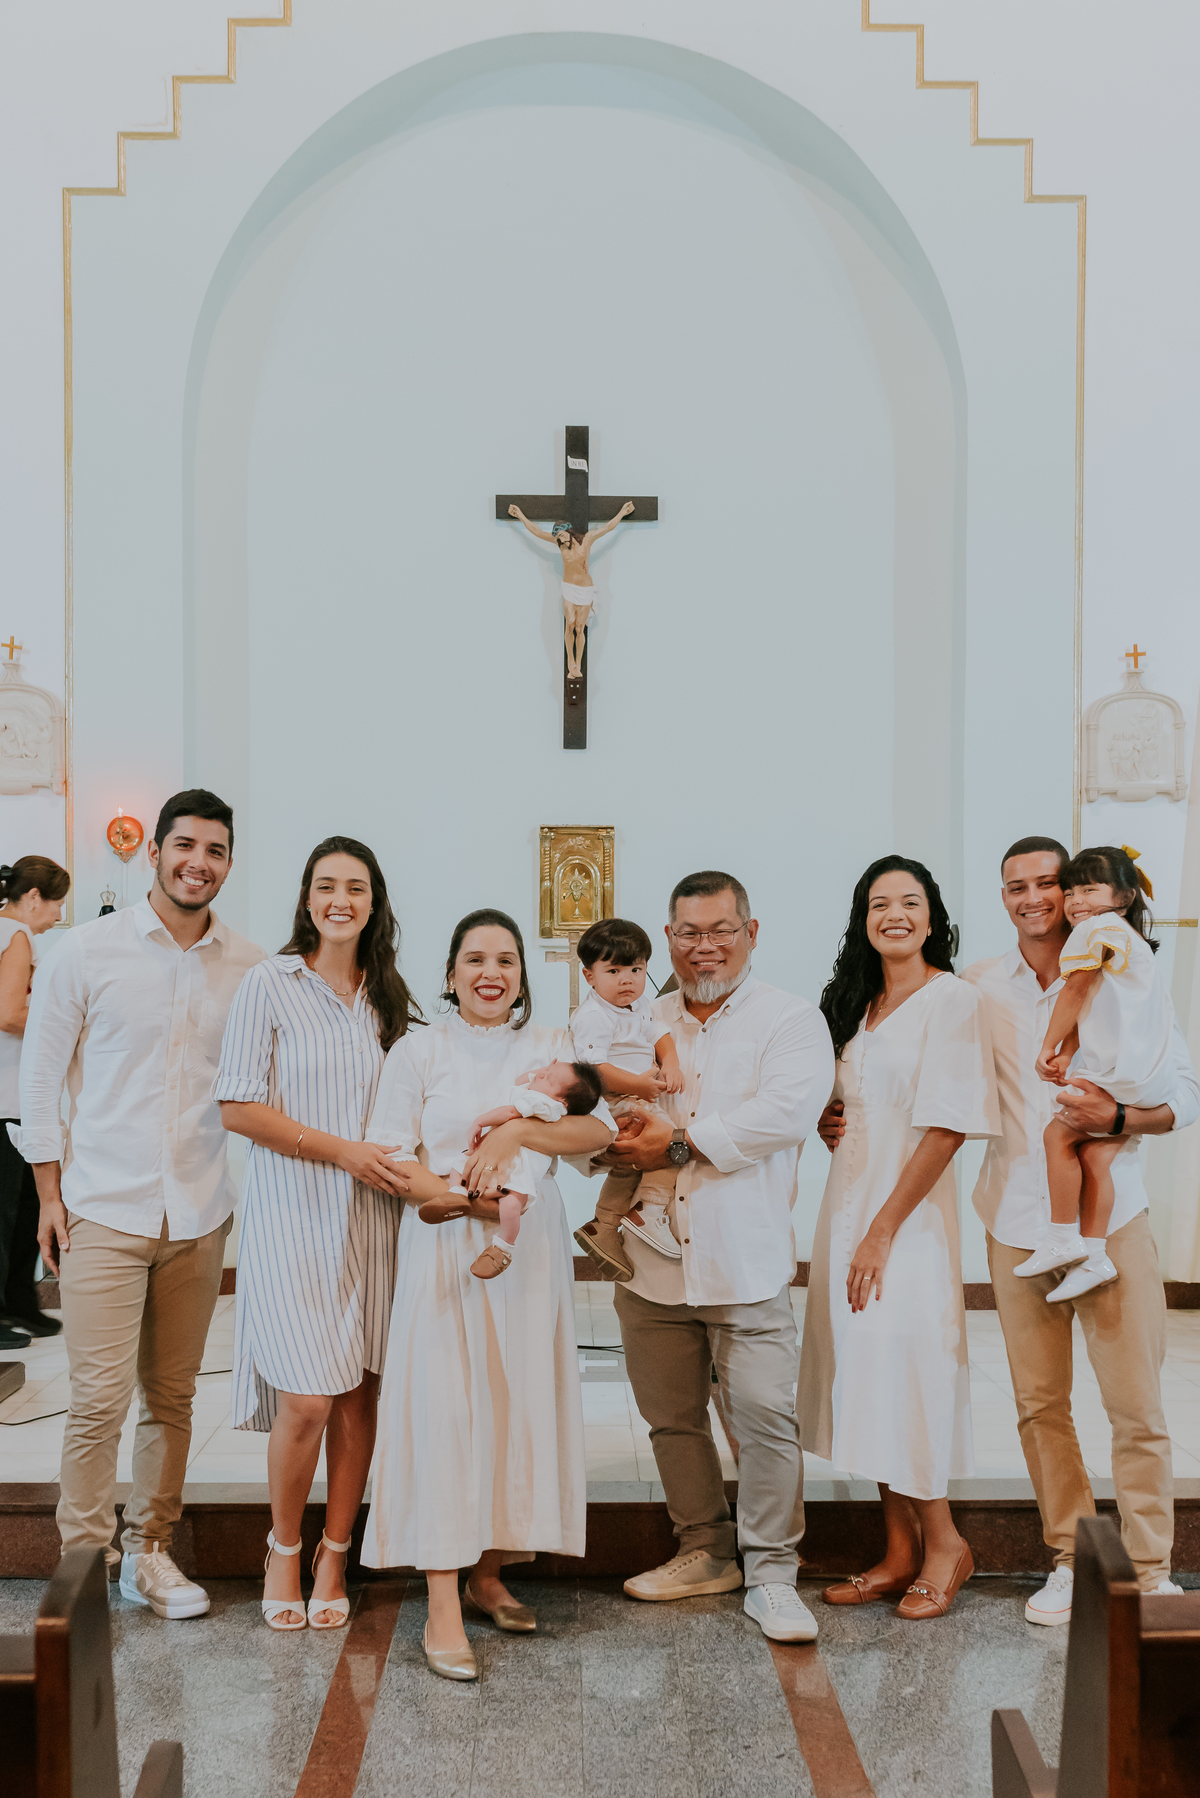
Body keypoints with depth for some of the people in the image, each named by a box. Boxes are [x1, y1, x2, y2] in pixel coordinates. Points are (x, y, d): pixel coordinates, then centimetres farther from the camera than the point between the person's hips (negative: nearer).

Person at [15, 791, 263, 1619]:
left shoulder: (249, 967, 4)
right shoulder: (90, 950, -3)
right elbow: (42, 1073, 1)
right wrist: (50, 1191, -2)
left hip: (201, 1212, 3)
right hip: (105, 1207, -3)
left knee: (173, 1393, 11)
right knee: (100, 1397, -5)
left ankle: (150, 1549, 25)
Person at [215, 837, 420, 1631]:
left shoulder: (390, 998, 12)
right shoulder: (271, 984, -2)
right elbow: (238, 1107, -8)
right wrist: (341, 1150, -12)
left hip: (372, 1216, 4)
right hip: (293, 1214, -4)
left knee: (359, 1393, 4)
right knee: (307, 1398, -8)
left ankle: (334, 1559, 20)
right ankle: (283, 1551, 16)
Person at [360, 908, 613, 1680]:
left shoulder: (549, 1046, 9)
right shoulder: (419, 1051, 4)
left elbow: (599, 1130, -4)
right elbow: (392, 1156, -2)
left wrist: (520, 1132, -18)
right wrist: (459, 1195, -17)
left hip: (530, 1250, 3)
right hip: (445, 1250, -3)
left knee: (519, 1405, 6)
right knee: (444, 1409, -8)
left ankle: (489, 1574, 22)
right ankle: (443, 1609, -6)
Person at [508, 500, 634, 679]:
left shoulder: (587, 538, -9)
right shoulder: (560, 542, -4)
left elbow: (608, 527, 0)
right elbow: (537, 532, 1)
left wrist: (622, 512, 0)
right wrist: (521, 516, 0)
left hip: (585, 588, -1)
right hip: (568, 587, 1)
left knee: (580, 628, 0)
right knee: (570, 625, -11)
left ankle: (578, 666, 5)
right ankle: (570, 663, -2)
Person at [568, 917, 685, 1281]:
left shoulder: (640, 1005, 11)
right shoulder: (592, 1016, -19)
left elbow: (661, 1036, 14)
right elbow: (595, 1068, -26)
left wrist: (670, 1065, -7)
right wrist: (637, 1084, -27)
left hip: (638, 1100, 10)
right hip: (612, 1104, -10)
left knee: (629, 1166, 18)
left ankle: (603, 1228, 30)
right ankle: (648, 1211, -15)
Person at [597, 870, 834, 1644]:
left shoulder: (792, 1021, 0)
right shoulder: (643, 1023, 16)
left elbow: (783, 1114, -16)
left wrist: (679, 1140, -14)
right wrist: (621, 1137, -11)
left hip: (747, 1261, -5)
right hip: (652, 1260, 5)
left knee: (764, 1414, -6)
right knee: (673, 1416, 13)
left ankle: (771, 1572, 8)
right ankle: (707, 1551, 30)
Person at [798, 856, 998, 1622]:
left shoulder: (952, 999, -10)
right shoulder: (860, 1004, 14)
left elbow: (948, 1127, -16)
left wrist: (883, 1230, -17)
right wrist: (830, 1120, 5)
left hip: (910, 1213, -8)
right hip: (849, 1201, 8)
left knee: (903, 1366, -7)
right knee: (865, 1374, 8)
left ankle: (943, 1542, 11)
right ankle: (900, 1552, 17)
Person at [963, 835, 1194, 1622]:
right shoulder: (979, 987, 7)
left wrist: (1117, 1117, -18)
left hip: (1110, 1216, -2)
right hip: (1017, 1223, 2)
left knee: (1137, 1405, -3)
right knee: (1039, 1403, 7)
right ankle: (1071, 1560, 21)